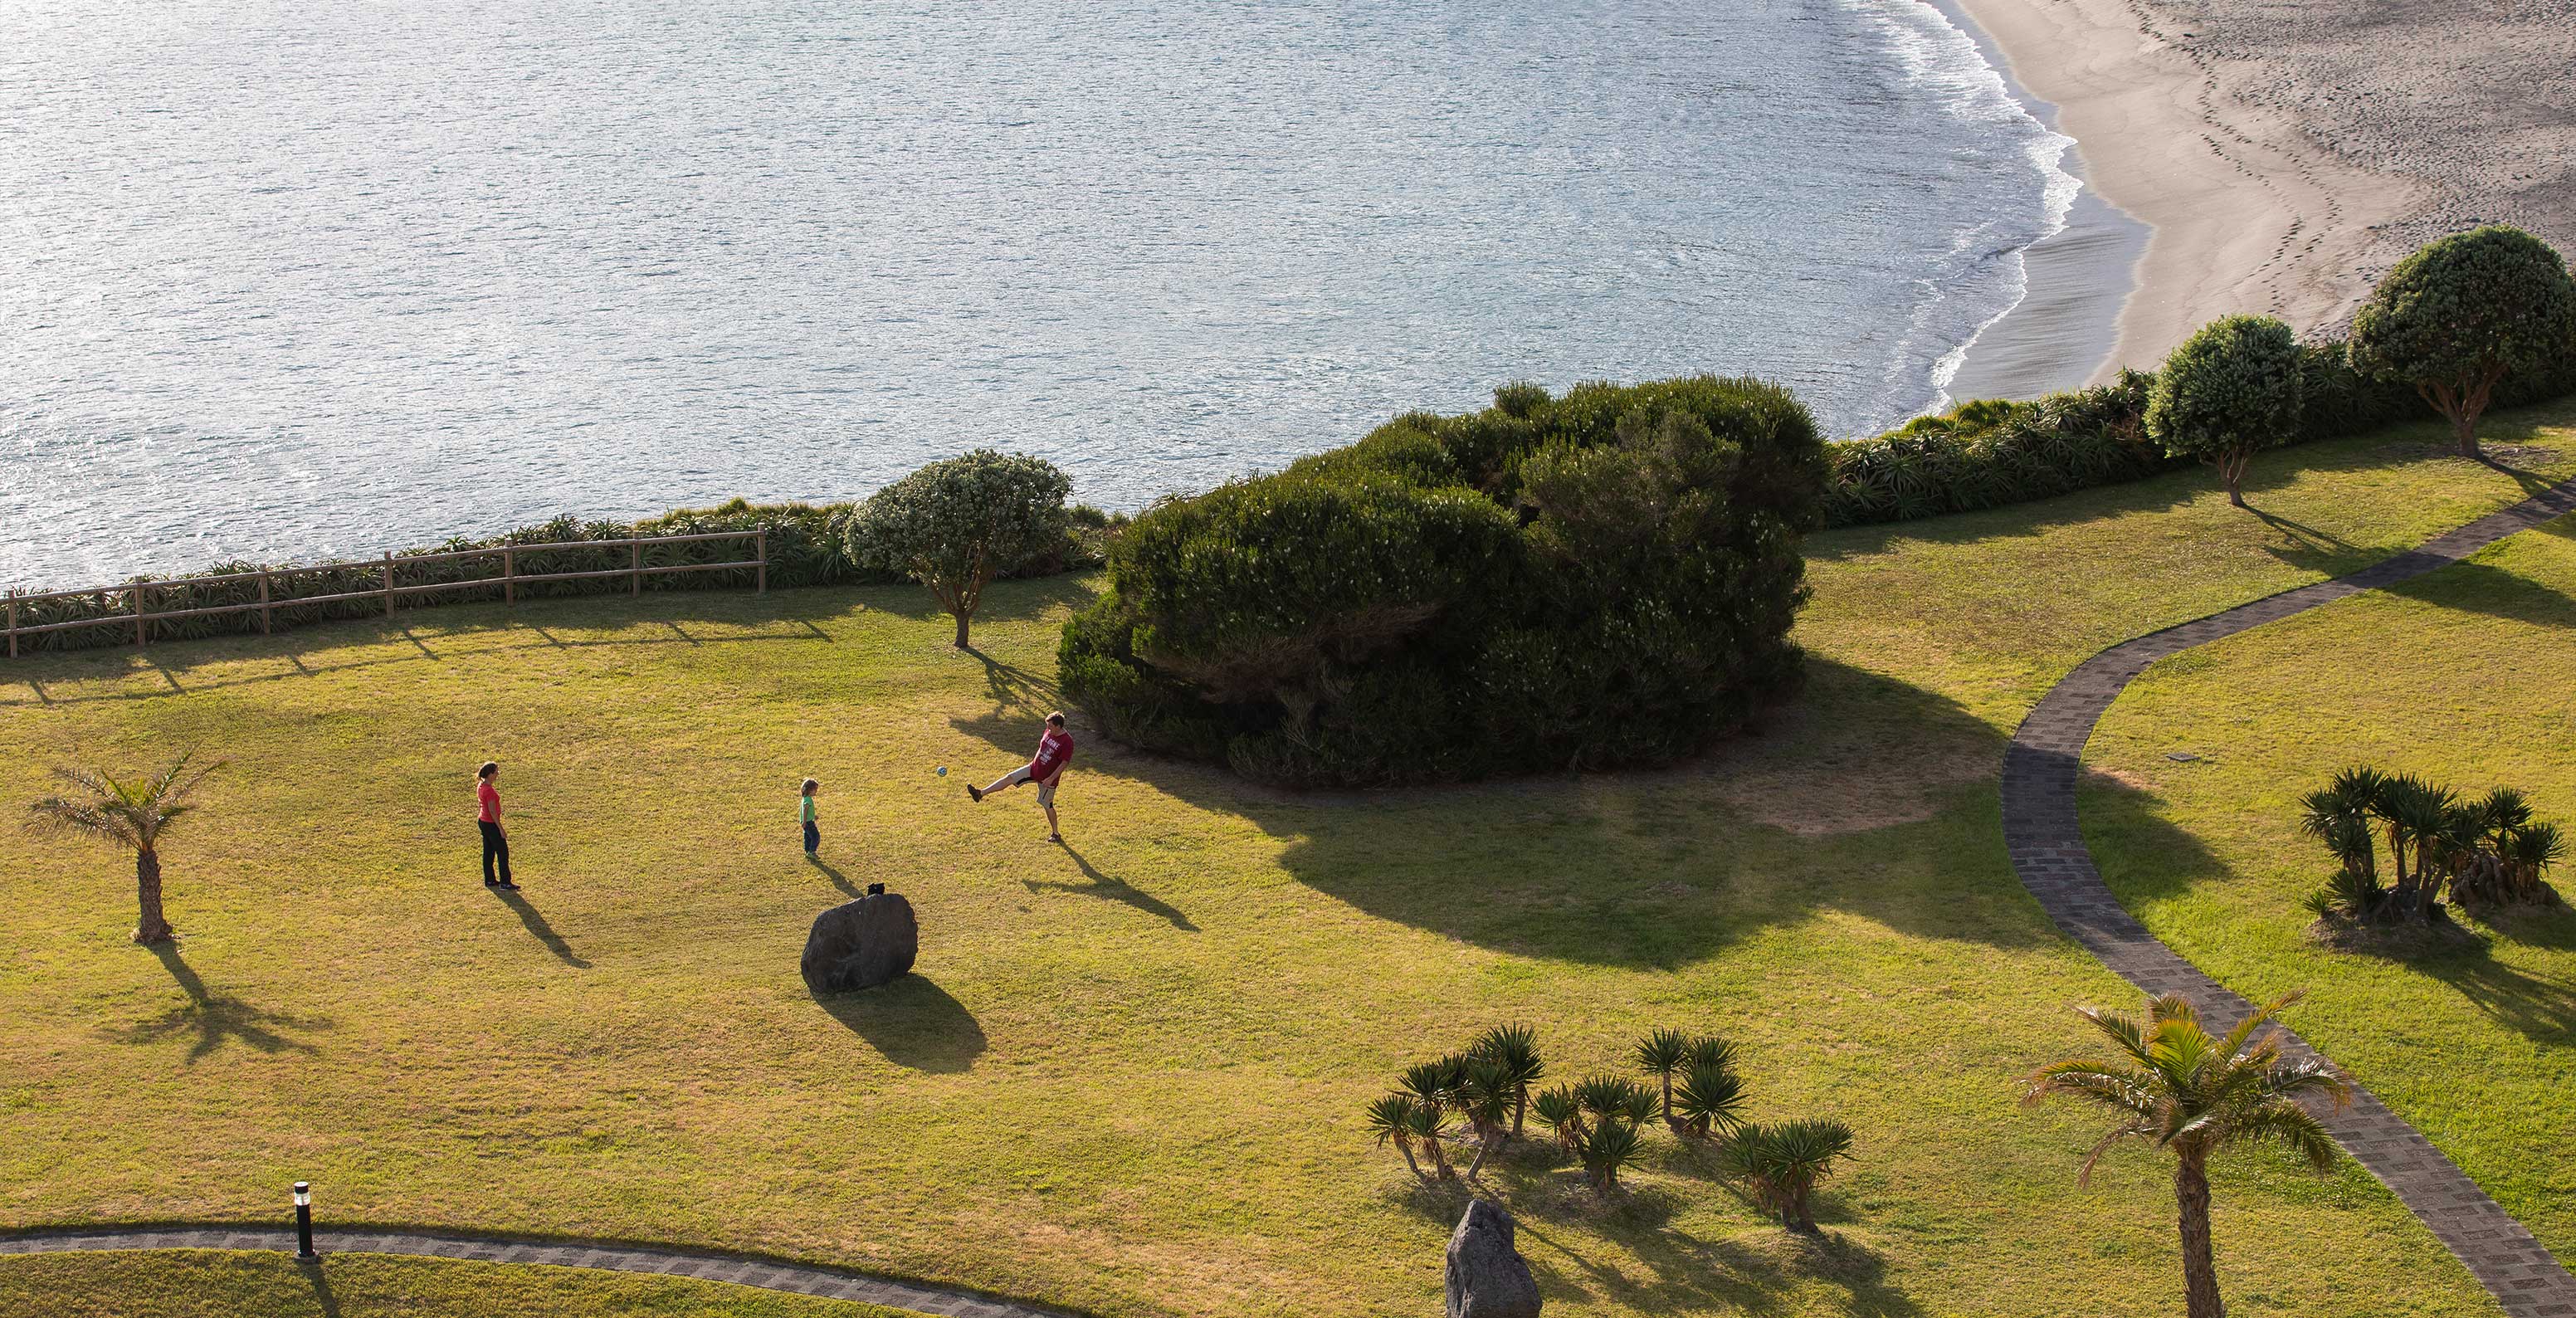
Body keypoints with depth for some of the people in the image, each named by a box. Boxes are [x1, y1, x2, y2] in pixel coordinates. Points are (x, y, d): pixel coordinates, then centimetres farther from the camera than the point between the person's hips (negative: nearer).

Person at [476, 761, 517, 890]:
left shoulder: (480, 786, 3)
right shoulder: (489, 790, -25)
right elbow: (492, 812, -23)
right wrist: (501, 829, -17)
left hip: (483, 821, 9)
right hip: (491, 824, -9)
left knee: (488, 852, 16)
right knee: (503, 853, 0)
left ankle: (489, 880, 23)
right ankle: (505, 883, 5)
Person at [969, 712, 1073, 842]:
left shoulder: (1067, 742, -24)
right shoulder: (1049, 732, -1)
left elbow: (1064, 763, -23)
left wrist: (1051, 779, -24)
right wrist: (1034, 763, 19)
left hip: (1048, 778, -7)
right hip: (1034, 768, 7)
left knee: (1047, 805, 6)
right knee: (1010, 778, -4)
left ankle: (1056, 834, 25)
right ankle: (981, 793, -6)